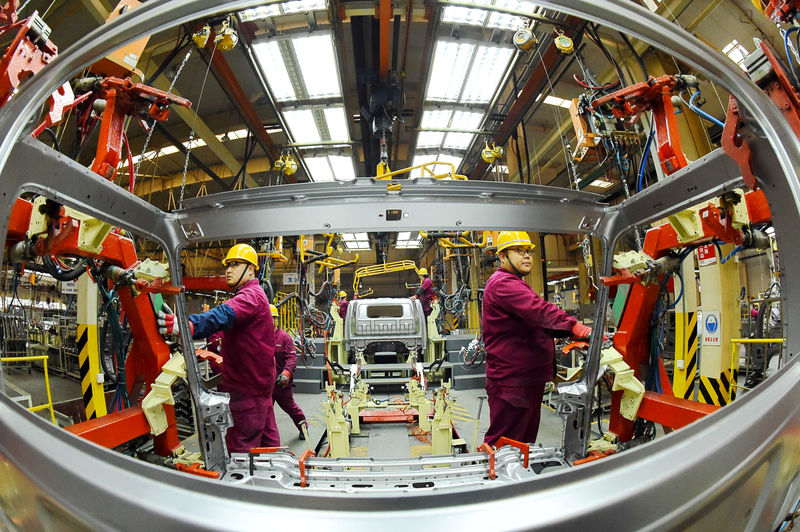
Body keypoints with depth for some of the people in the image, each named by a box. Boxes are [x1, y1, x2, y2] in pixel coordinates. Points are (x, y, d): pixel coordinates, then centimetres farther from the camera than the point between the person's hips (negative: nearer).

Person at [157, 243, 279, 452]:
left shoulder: (252, 295, -14)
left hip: (247, 388, -11)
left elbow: (225, 315, -35)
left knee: (239, 449, -9)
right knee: (267, 440, 18)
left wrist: (188, 325, -50)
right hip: (259, 381, 11)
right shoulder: (253, 294, 22)